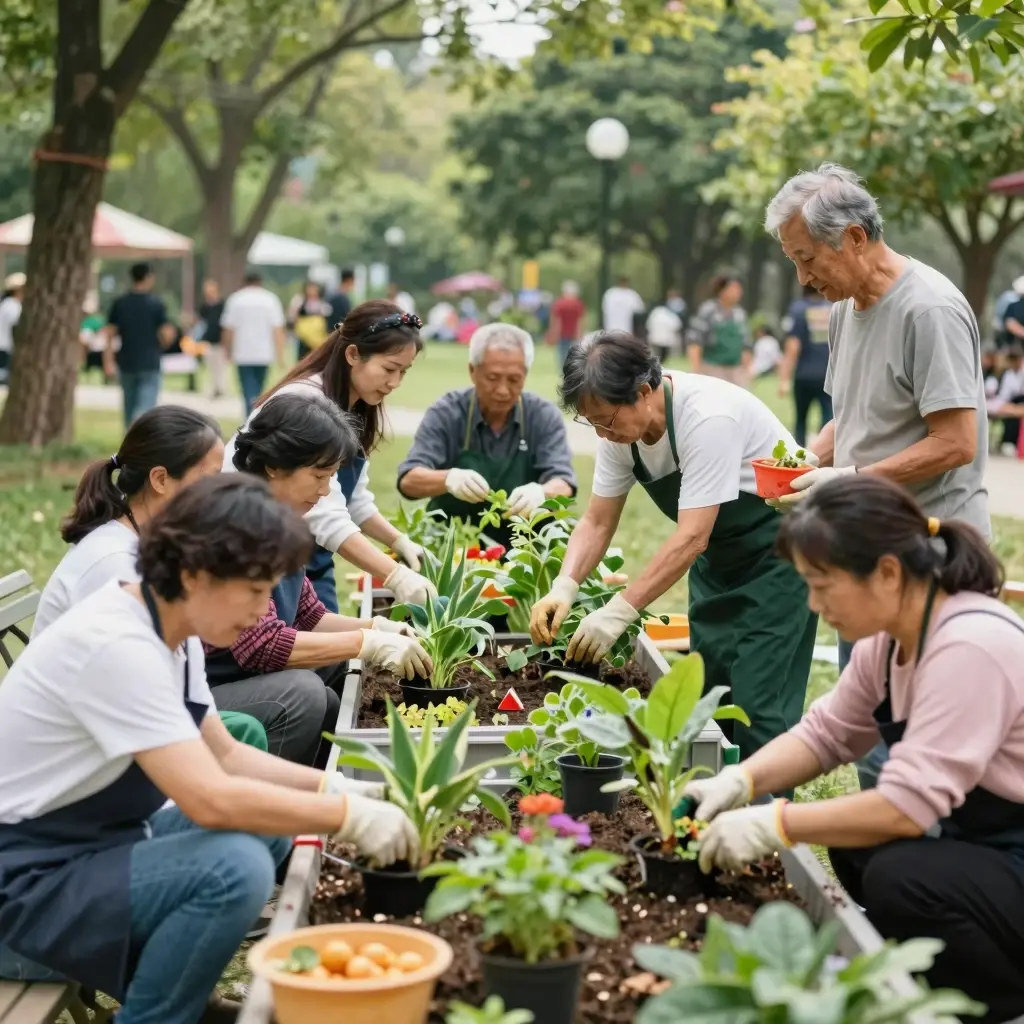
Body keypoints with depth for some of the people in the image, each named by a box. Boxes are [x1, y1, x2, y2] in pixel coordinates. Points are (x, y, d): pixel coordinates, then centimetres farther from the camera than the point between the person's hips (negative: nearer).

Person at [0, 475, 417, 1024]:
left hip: (96, 841, 10)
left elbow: (226, 755, 11)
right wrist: (350, 816, -22)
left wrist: (338, 790, -2)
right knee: (235, 868, -28)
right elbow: (212, 799, -31)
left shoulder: (171, 632, 2)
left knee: (271, 826, 7)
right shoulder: (116, 646, -26)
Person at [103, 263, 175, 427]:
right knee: (145, 407, -9)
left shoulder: (119, 303, 3)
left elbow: (109, 334, 1)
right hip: (150, 363, -4)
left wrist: (108, 361, 4)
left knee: (130, 406, 16)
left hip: (126, 363, 4)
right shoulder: (156, 303, -7)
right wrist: (160, 347, 12)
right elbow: (167, 334, -9)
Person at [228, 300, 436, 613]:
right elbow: (325, 517, -31)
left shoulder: (356, 410, 4)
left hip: (307, 554, 9)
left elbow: (354, 500, 9)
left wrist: (400, 542, -7)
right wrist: (395, 576, -37)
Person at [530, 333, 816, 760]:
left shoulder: (707, 417, -32)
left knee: (756, 700, -13)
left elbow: (691, 538, -33)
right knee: (706, 689, 7)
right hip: (720, 548, 8)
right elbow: (596, 523, -2)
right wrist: (563, 589, -20)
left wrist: (619, 612, -36)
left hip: (778, 542, -8)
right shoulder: (620, 425, -8)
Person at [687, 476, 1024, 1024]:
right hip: (978, 834, 9)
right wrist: (739, 781, -10)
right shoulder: (890, 637, 0)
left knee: (900, 878, -27)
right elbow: (825, 733, 6)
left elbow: (908, 804, -30)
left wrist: (774, 825, -25)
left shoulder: (970, 647, -28)